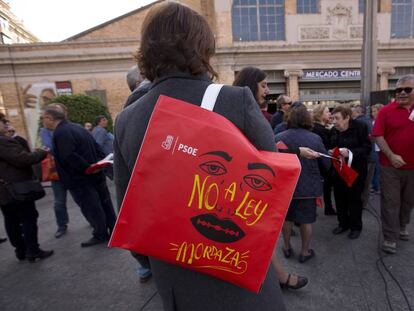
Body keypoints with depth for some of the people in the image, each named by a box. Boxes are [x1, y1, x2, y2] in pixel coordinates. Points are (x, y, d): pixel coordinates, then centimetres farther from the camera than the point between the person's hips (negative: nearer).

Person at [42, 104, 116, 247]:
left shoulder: (60, 133, -18)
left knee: (92, 209, 6)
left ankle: (101, 235, 21)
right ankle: (113, 230, 29)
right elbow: (97, 148, 10)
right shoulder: (77, 127, 9)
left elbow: (70, 158, -28)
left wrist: (87, 170, -19)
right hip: (97, 175, 9)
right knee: (104, 203, 16)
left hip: (81, 181, -9)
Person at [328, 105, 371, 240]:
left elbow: (367, 148, -14)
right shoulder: (334, 130, 3)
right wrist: (331, 152, -8)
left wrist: (350, 153, -29)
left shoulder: (360, 127, -12)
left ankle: (356, 227, 24)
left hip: (355, 170, -5)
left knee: (354, 198, 6)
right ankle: (343, 223, 29)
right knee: (340, 197, 11)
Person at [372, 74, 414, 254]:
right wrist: (391, 156, -15)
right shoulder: (386, 111, -6)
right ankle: (390, 238, 12)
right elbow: (378, 136, -9)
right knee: (390, 203, 2)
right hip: (391, 166, -4)